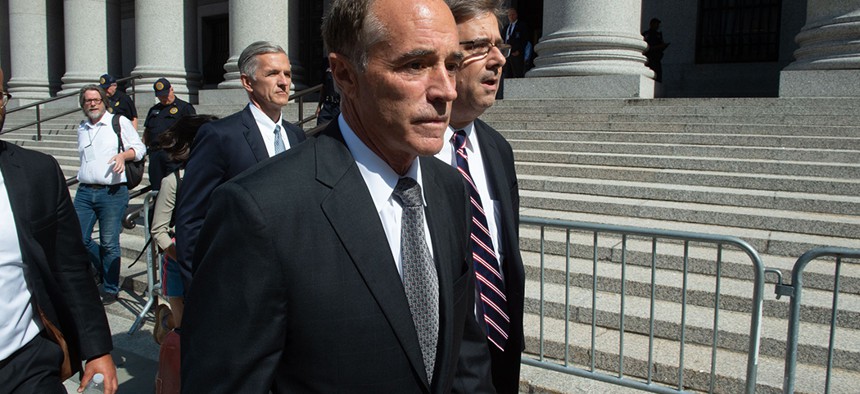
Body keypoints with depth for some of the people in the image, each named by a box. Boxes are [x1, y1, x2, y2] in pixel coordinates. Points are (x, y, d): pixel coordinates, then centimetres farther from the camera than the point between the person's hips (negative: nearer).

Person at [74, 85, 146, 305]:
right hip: (84, 191, 5)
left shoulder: (119, 122, 3)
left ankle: (111, 289, 11)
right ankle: (104, 268, 27)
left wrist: (124, 155, -16)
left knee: (109, 243, -1)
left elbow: (140, 148, 3)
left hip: (112, 192, -5)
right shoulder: (82, 129, 19)